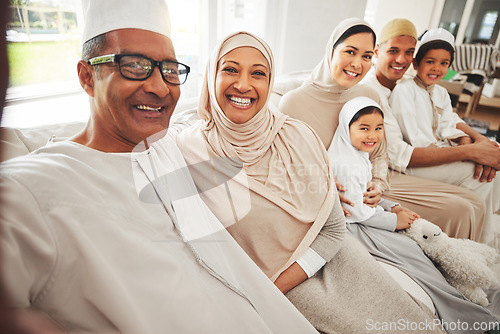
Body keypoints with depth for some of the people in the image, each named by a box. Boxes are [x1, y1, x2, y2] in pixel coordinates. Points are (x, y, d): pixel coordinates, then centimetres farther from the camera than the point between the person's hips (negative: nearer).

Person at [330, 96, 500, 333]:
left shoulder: (360, 155, 10)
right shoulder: (345, 164, -24)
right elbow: (357, 211, -24)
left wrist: (392, 207, 4)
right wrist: (393, 221, -13)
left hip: (366, 217, 10)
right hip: (352, 227, -10)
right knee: (410, 251, -13)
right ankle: (459, 314, 1)